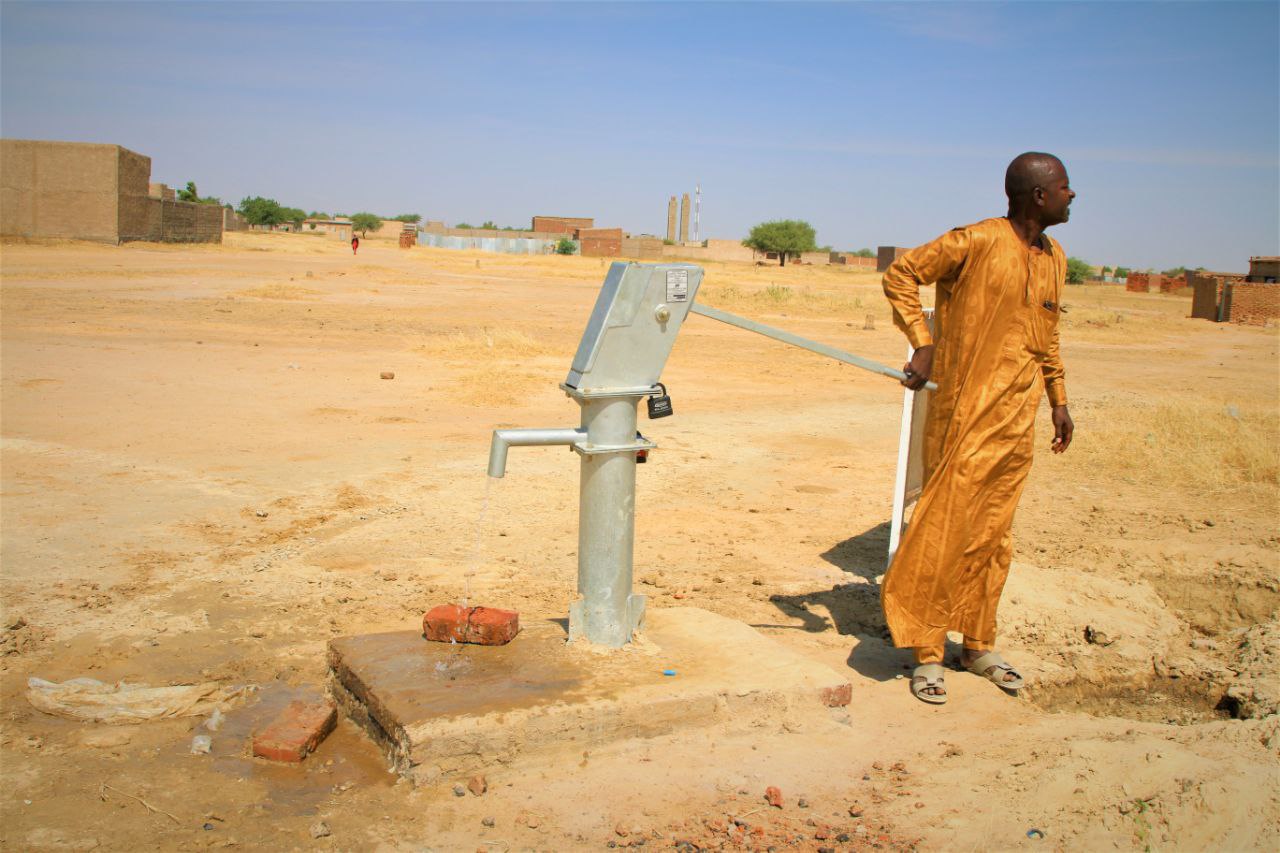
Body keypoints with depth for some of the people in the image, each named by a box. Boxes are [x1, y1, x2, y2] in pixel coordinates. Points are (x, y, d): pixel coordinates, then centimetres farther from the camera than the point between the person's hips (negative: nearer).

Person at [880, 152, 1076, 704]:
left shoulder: (1054, 259, 13)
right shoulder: (977, 242, -11)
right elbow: (901, 274, -8)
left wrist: (1058, 400, 23)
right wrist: (922, 342, -17)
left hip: (1017, 421, 7)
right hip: (965, 415, -7)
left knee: (994, 536, 14)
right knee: (944, 529, -4)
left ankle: (978, 645, 27)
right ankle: (927, 654, 8)